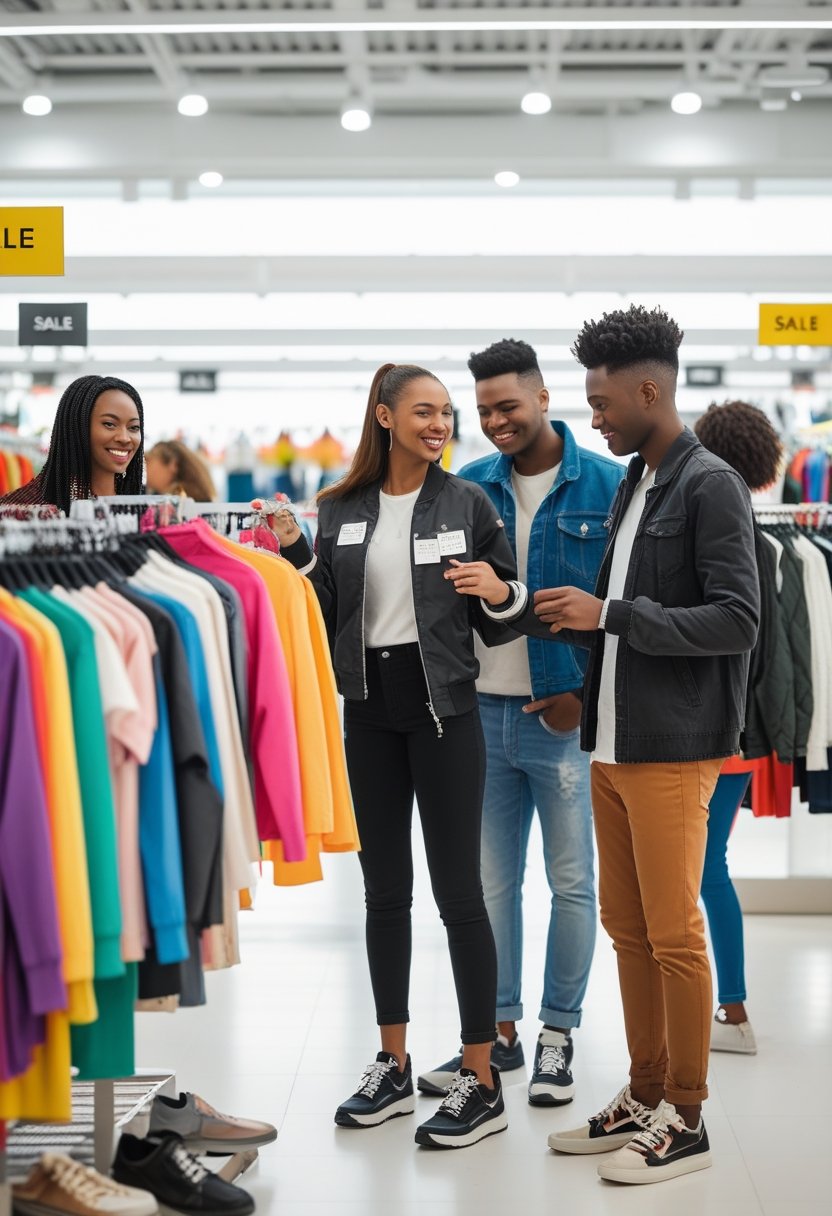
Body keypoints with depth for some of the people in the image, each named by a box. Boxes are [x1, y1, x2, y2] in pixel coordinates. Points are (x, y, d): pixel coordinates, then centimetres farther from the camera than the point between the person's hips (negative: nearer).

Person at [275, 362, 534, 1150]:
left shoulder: (467, 503, -1)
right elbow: (326, 620, 6)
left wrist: (500, 595, -19)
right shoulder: (341, 510, 6)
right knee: (384, 891, 11)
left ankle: (481, 1083, 6)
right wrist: (293, 553, -7)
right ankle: (393, 1068, 23)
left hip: (443, 708, -3)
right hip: (370, 708, 4)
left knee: (458, 890, -3)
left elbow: (498, 627, 3)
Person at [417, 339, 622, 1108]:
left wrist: (587, 692, -11)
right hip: (482, 712, 3)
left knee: (572, 881, 6)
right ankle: (498, 1031, 22)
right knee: (490, 882, 10)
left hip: (565, 714, -3)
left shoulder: (606, 487, -4)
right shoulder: (467, 489, 6)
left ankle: (559, 1035, 19)